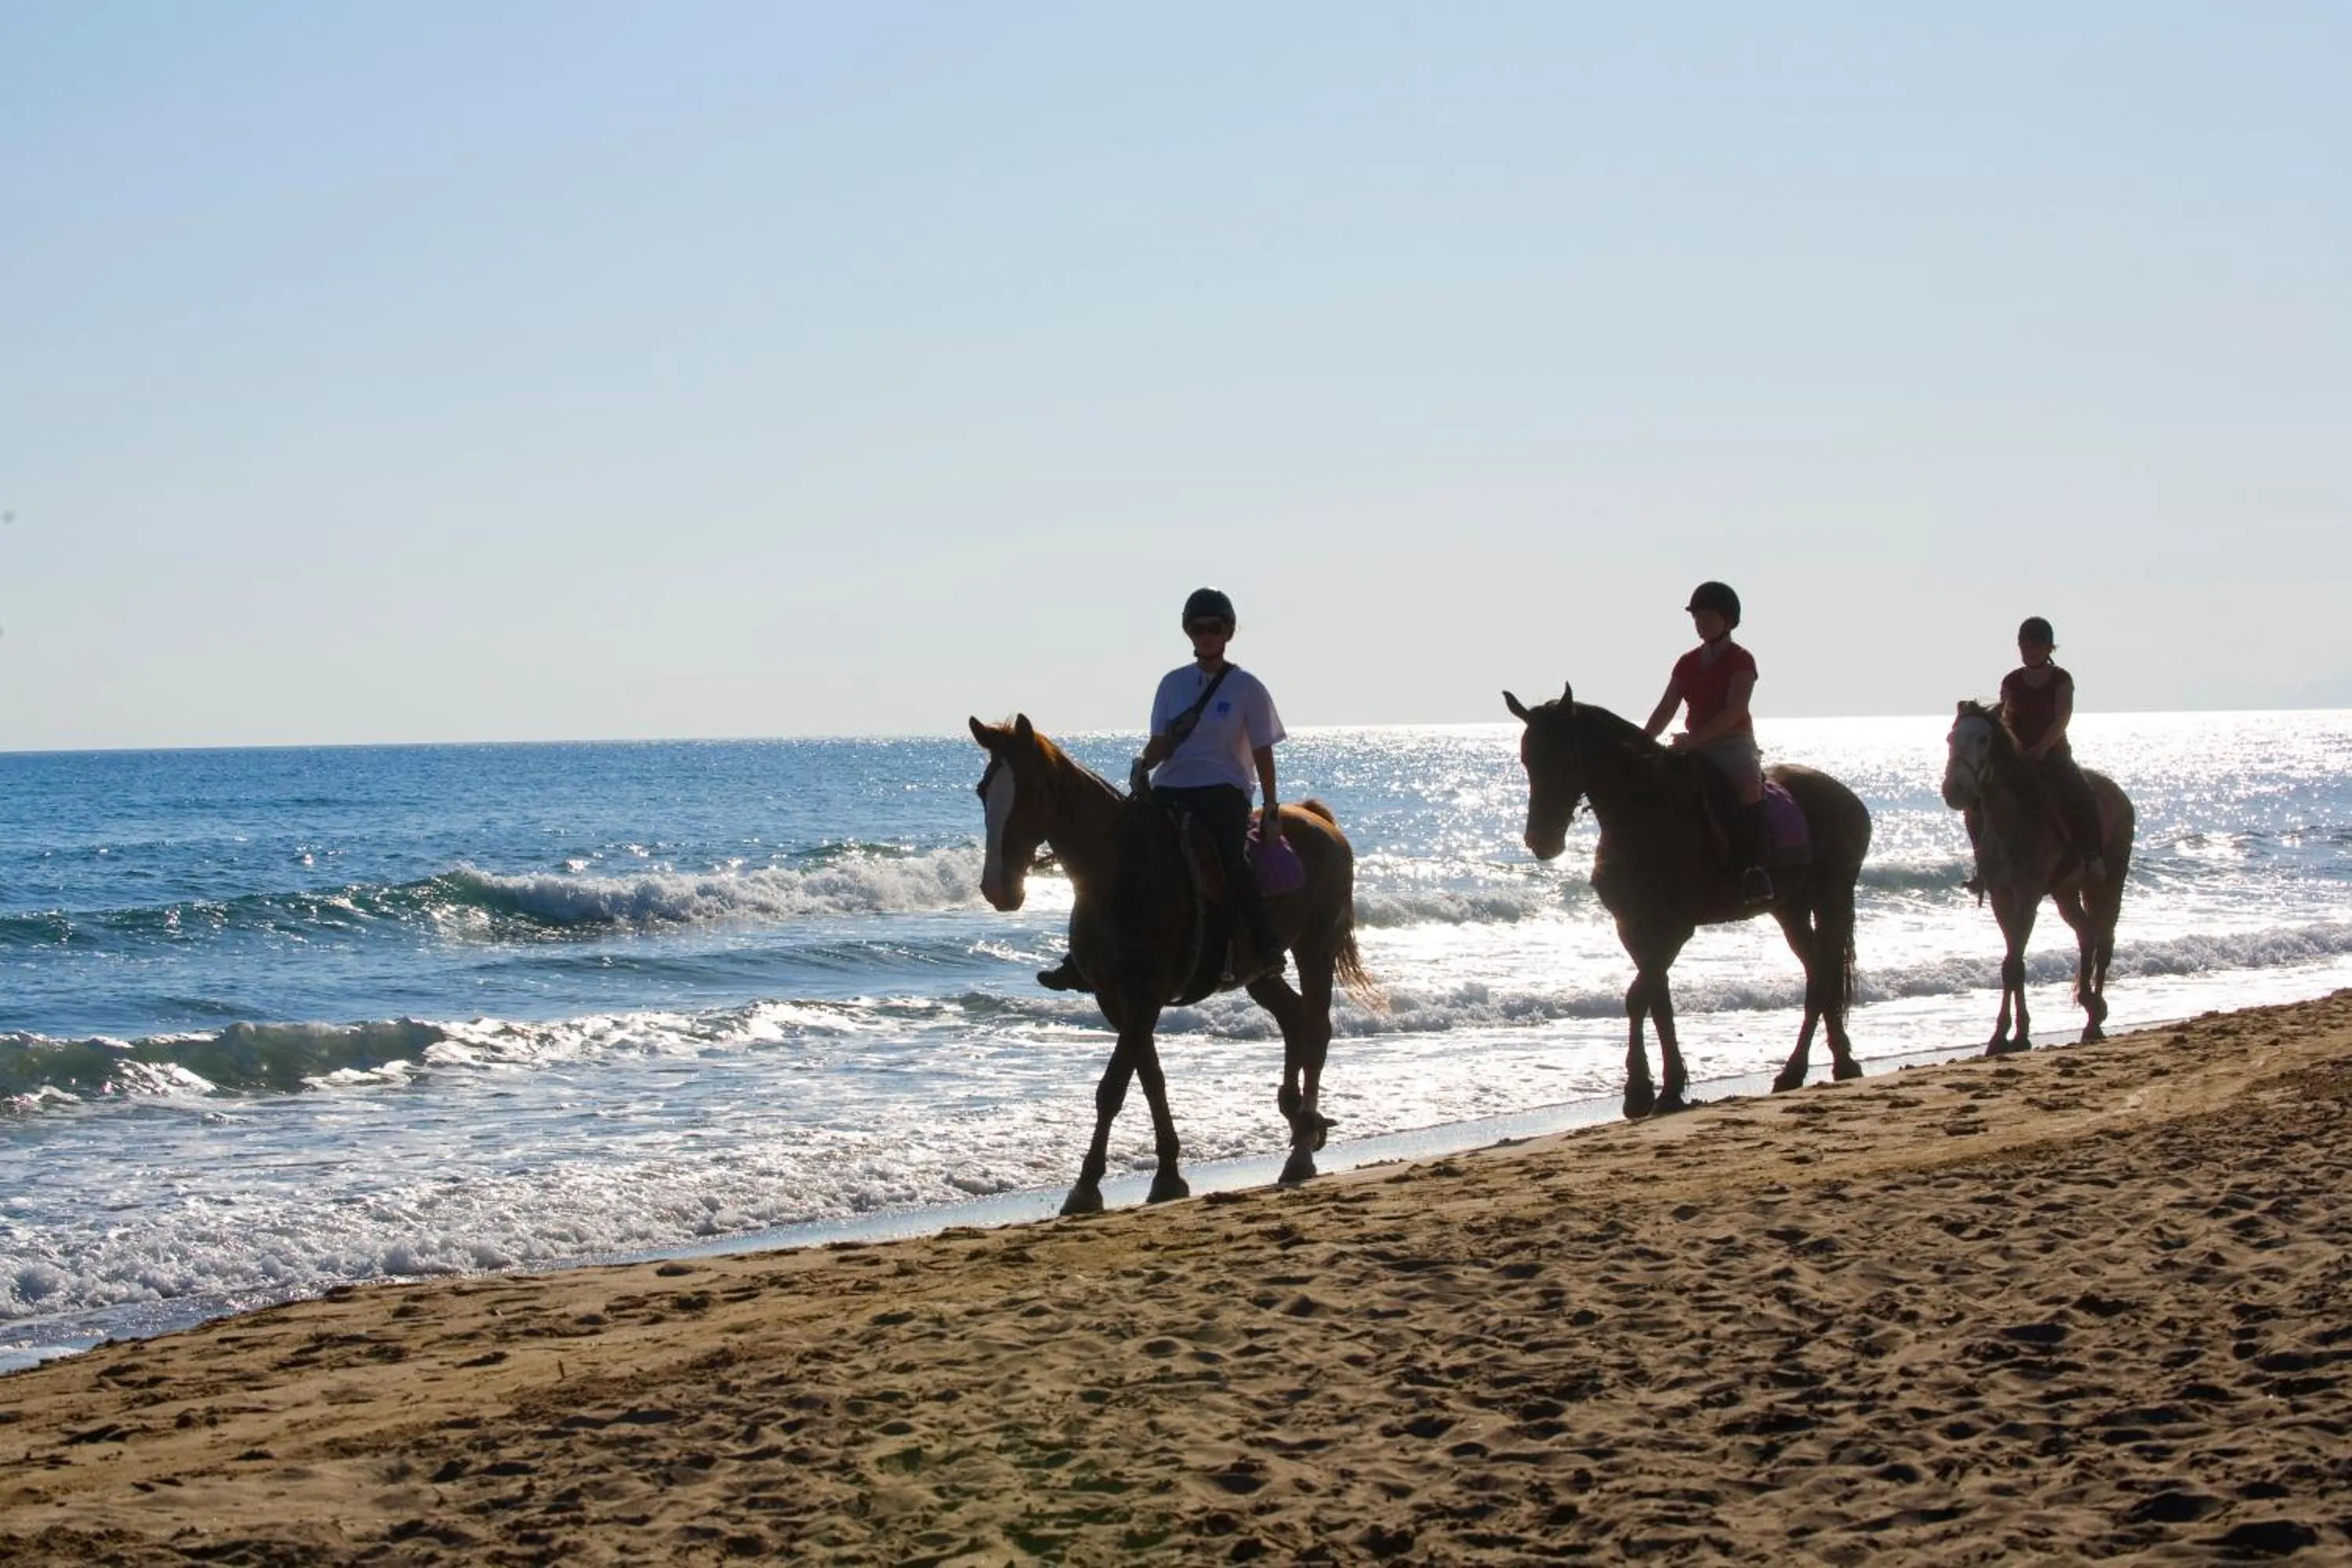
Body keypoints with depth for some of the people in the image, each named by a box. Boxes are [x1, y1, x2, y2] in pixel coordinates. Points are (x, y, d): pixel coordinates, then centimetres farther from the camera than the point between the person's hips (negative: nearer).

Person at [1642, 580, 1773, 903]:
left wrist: (1694, 738, -27)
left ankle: (1754, 866, -46)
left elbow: (1734, 711, -16)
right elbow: (1666, 710, 10)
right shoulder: (1687, 664, 14)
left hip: (1733, 743, -6)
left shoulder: (1741, 661, -4)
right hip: (1695, 747, 6)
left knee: (1748, 781, -36)